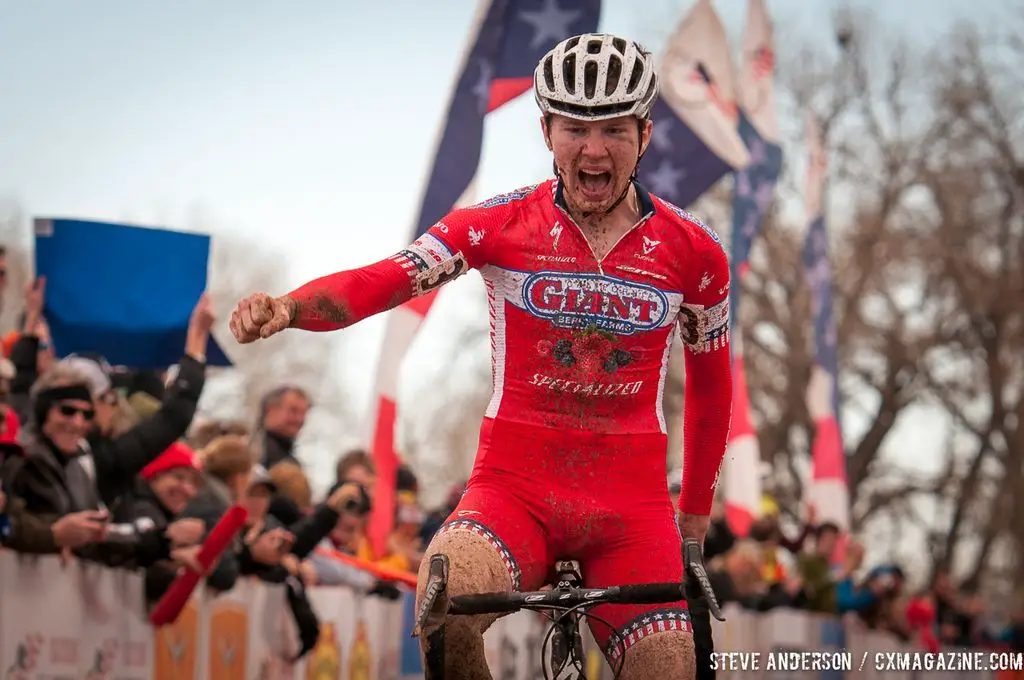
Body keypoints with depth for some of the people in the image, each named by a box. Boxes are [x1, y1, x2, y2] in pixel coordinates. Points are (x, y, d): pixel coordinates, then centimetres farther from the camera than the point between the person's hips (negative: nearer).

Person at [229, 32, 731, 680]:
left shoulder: (694, 250, 3)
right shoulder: (501, 224, -1)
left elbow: (711, 380, 17)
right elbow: (384, 279, -14)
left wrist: (697, 511, 23)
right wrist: (285, 307, -33)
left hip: (631, 504, 2)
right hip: (514, 486, -2)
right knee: (446, 600, -33)